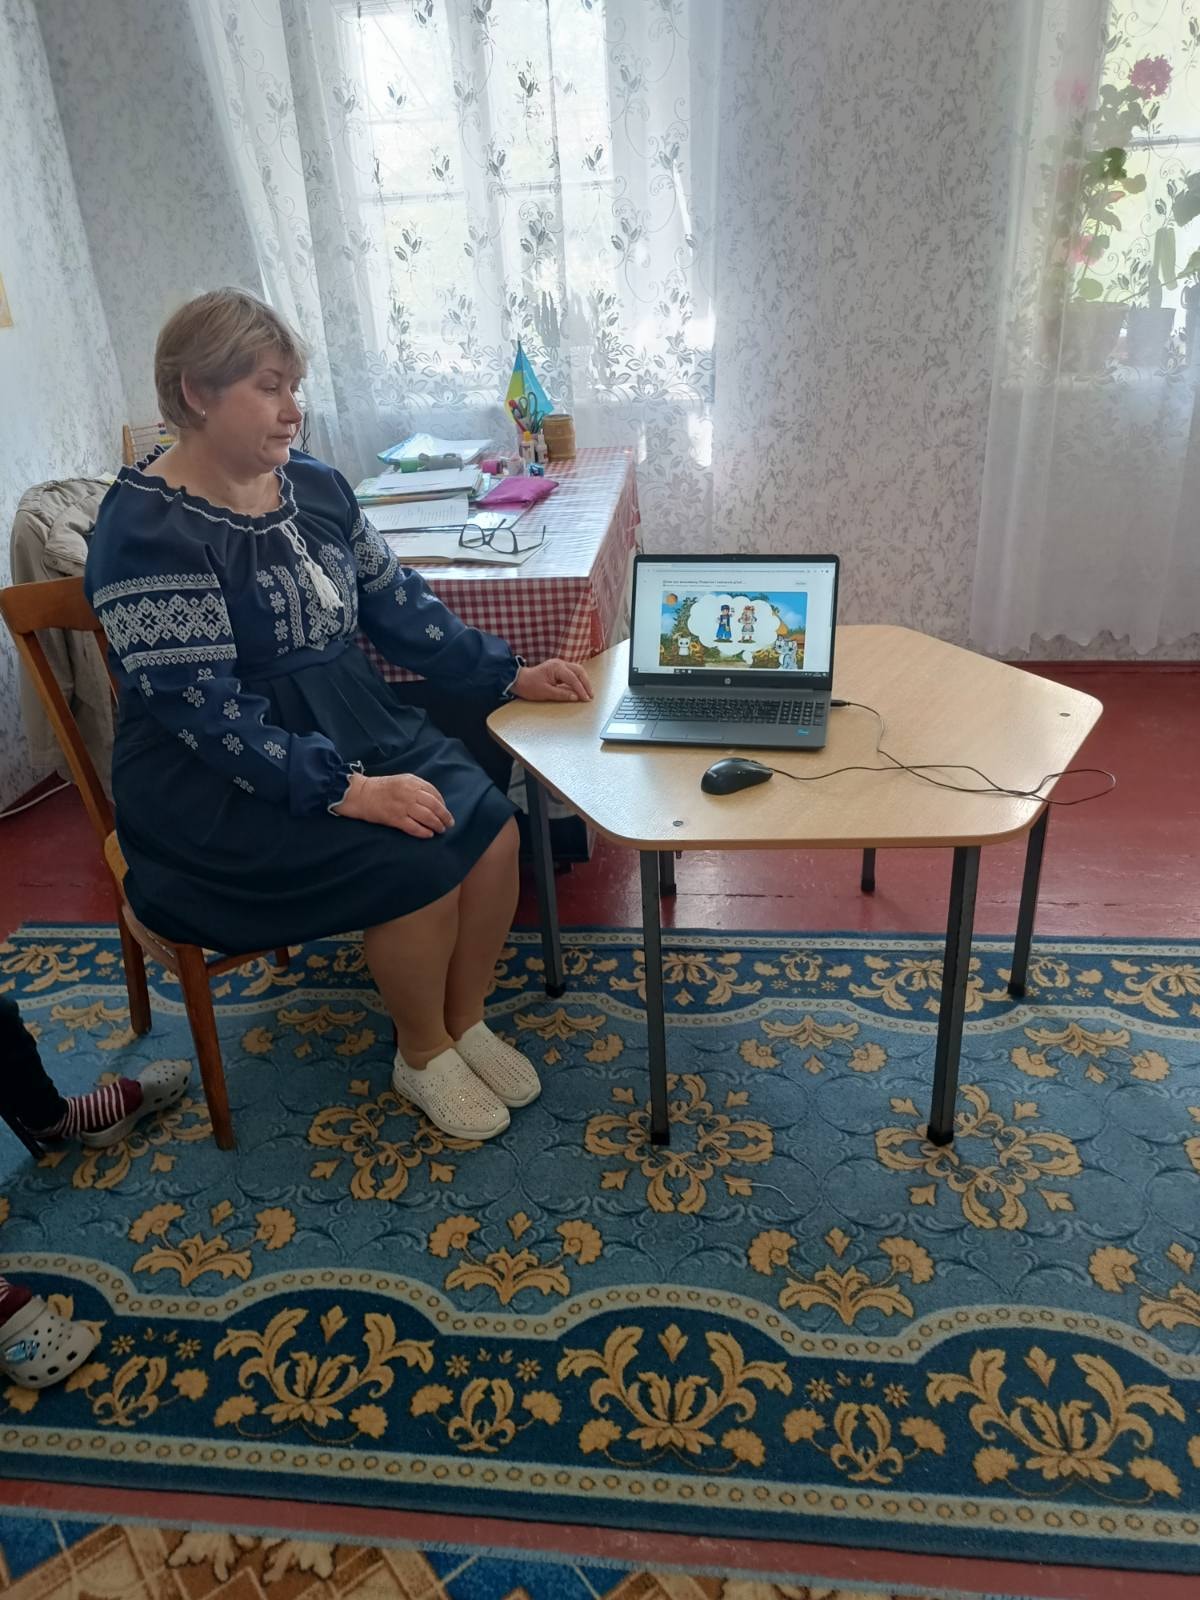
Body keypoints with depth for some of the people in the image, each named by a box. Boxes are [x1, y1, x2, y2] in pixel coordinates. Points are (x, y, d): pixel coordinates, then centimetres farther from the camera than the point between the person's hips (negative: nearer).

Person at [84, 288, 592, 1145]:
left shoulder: (313, 484, 4)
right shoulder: (148, 530, -18)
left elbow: (398, 602, 10)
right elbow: (206, 714, -24)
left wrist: (510, 673, 3)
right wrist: (348, 790, -31)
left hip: (356, 724, 7)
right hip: (217, 784, -6)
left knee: (492, 829, -14)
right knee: (416, 863, -23)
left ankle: (466, 1020, 10)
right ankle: (422, 1056, 5)